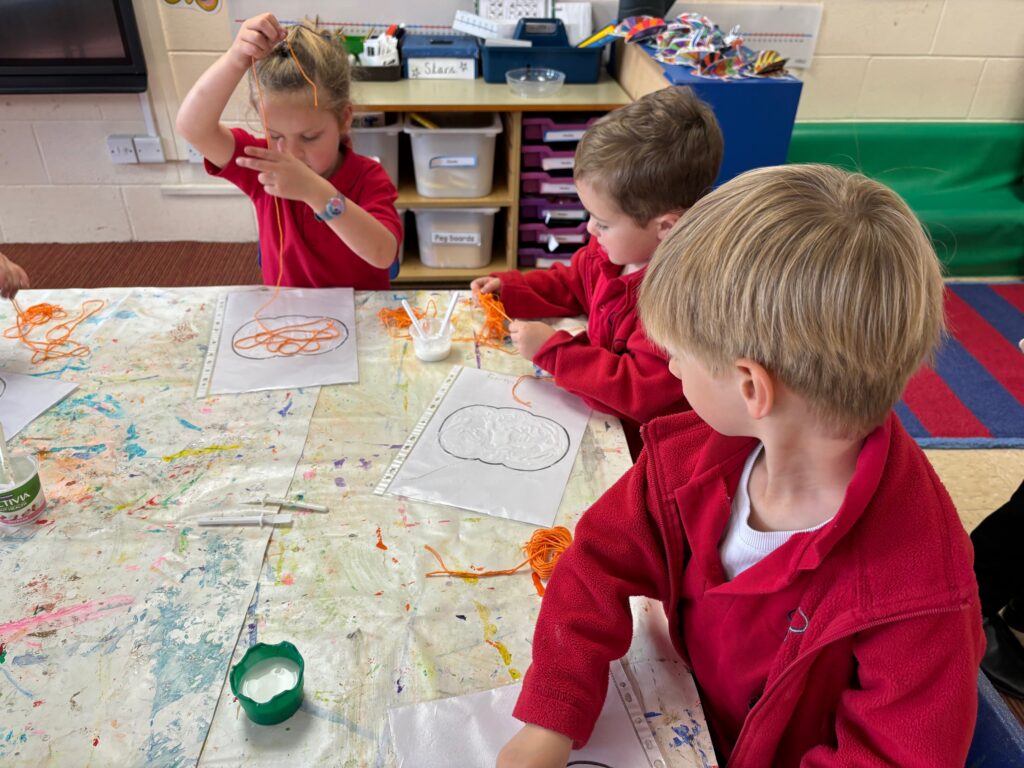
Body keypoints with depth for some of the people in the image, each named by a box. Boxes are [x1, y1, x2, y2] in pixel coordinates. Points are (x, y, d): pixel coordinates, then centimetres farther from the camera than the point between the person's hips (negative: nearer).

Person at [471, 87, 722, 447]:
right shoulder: (617, 246, -3)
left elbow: (641, 392, -30)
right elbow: (570, 284, 18)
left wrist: (552, 350, -26)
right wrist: (507, 289, 5)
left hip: (637, 442, -8)